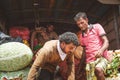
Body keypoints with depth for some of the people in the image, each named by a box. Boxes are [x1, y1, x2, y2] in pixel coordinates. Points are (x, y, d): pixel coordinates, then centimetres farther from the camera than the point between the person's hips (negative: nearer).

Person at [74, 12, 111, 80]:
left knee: (98, 70, -35)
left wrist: (101, 50, -23)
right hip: (89, 61, 5)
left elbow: (106, 41, -2)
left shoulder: (96, 27, 6)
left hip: (101, 57, -5)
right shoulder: (81, 35, 20)